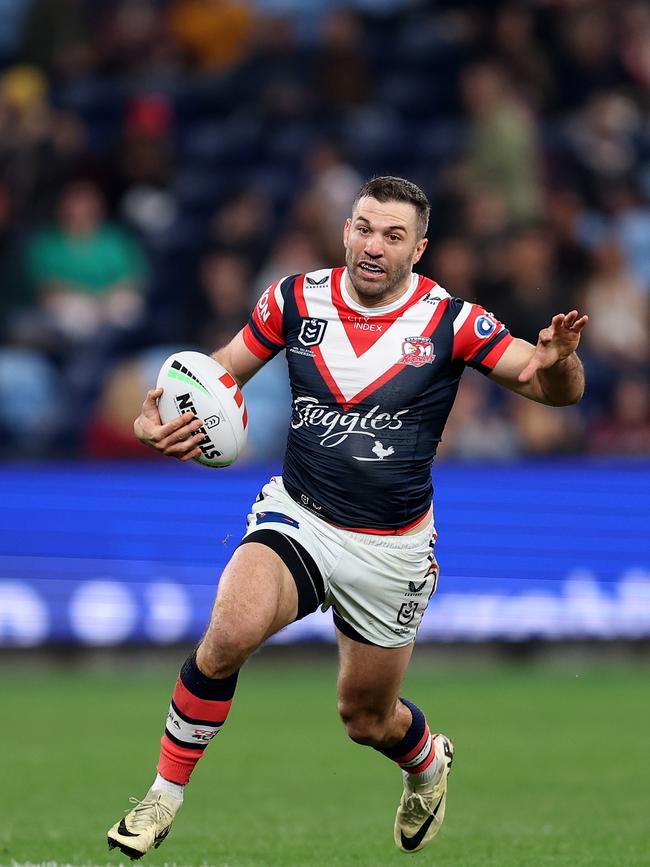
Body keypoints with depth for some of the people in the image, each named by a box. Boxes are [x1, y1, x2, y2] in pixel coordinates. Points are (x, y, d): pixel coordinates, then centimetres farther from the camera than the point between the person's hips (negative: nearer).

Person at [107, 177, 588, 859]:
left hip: (393, 548, 0)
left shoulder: (450, 321, -11)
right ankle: (165, 794, -13)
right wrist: (155, 416, -14)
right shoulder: (295, 299, -6)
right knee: (230, 631, -30)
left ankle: (427, 761, 51)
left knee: (367, 718, 12)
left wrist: (555, 362, -36)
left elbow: (558, 390, -11)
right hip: (296, 519, 0)